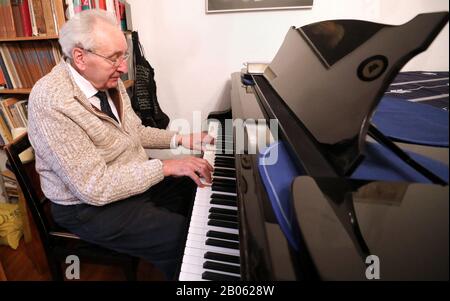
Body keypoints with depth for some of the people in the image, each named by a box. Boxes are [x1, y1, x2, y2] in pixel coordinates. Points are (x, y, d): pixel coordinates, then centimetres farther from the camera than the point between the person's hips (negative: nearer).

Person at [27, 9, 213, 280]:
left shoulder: (108, 81, -3)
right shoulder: (52, 102, -27)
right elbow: (95, 186, -30)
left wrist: (180, 139, 0)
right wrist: (166, 167, -29)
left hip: (134, 179, 8)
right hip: (90, 206, -7)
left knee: (197, 189, 9)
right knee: (181, 237, -18)